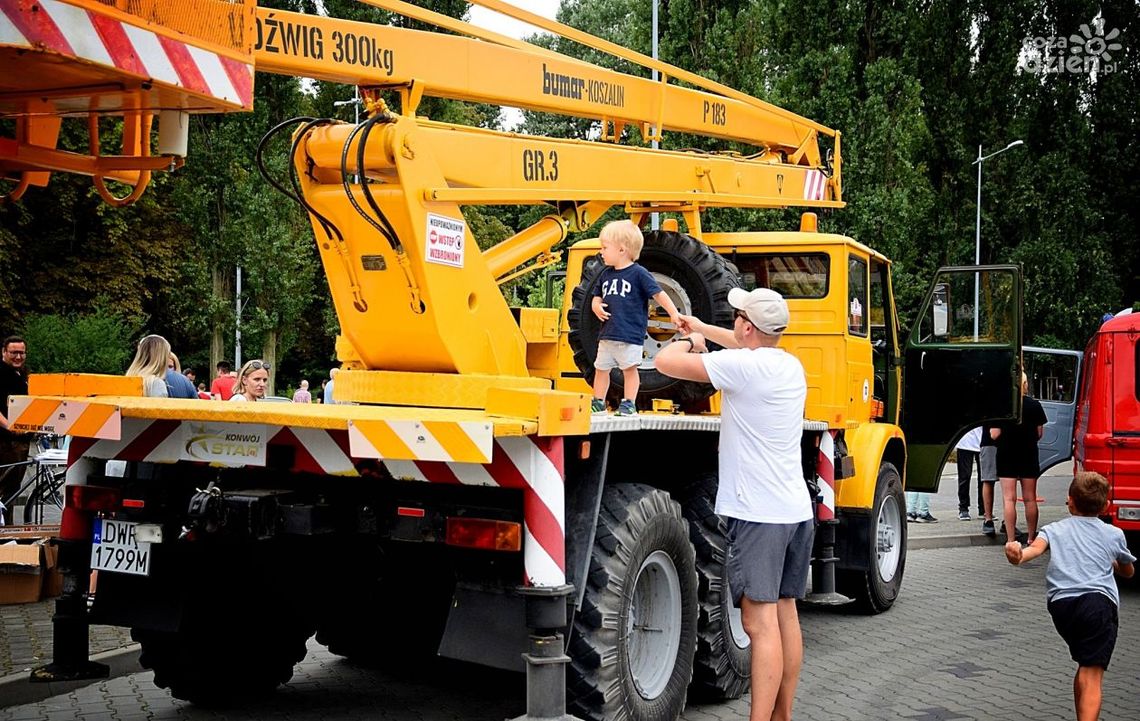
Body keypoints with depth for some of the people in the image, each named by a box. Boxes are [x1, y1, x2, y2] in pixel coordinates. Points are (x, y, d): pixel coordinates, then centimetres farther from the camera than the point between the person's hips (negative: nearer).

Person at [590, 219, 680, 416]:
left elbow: (658, 293, -8)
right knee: (601, 368, 11)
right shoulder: (606, 275, 11)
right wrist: (596, 307, -4)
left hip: (631, 335, -7)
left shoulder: (638, 274, -8)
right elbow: (597, 297, 19)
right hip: (608, 333, 7)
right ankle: (598, 403, 22)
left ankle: (629, 404, 5)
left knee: (629, 369, -2)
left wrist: (673, 314, -14)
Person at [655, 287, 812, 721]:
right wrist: (702, 329, 40)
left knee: (760, 624, -10)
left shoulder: (743, 366, -15)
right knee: (785, 615, 14)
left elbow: (666, 362, -14)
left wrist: (689, 341, 7)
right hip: (797, 511, 9)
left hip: (758, 514, -9)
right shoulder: (790, 365, 11)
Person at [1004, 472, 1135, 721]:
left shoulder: (1054, 529, 20)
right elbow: (1128, 572, 37)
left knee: (1085, 666, 24)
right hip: (1100, 600, -2)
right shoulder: (1114, 534, 22)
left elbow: (1036, 547, -4)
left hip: (1061, 603, 2)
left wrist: (1019, 557, -22)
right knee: (1091, 676, -11)